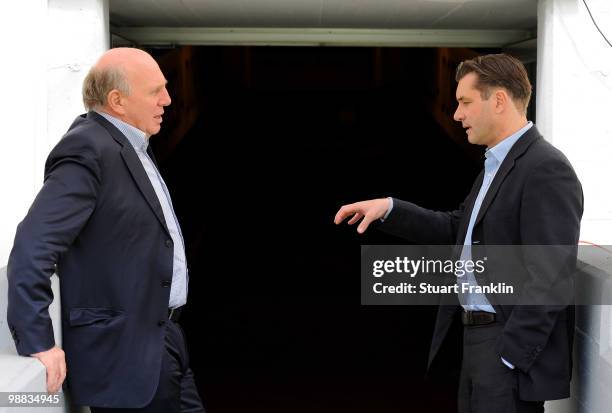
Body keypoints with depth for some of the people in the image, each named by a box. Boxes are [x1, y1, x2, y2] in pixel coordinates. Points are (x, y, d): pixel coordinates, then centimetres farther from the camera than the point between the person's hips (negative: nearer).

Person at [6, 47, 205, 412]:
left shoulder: (132, 145, 11)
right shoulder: (88, 149, -18)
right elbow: (33, 246, -25)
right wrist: (36, 342, -26)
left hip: (162, 337, 9)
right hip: (125, 352, -9)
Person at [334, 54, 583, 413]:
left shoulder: (547, 169, -16)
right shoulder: (497, 165, 15)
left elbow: (550, 277, -21)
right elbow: (457, 231, 17)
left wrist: (510, 358, -21)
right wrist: (389, 208, 5)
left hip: (512, 344, -9)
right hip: (478, 339, 9)